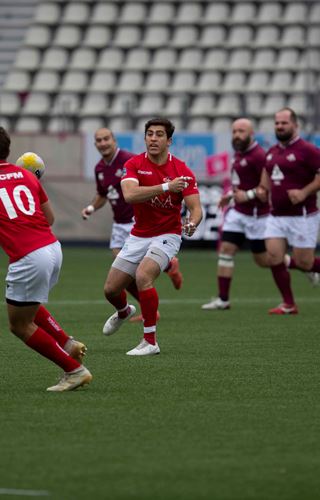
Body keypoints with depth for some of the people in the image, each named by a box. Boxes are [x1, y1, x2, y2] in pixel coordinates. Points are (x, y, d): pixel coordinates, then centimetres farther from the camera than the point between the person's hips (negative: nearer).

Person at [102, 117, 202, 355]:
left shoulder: (182, 171, -12)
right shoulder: (134, 164, -8)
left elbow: (196, 208, -17)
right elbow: (129, 195, -27)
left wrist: (192, 223, -41)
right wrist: (166, 187, -38)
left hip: (166, 236, -4)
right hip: (138, 236, 4)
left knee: (143, 276, -30)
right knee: (111, 289, 8)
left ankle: (150, 341, -19)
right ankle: (123, 312, 48)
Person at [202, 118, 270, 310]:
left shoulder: (258, 155, -18)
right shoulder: (239, 154, 10)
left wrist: (248, 195, -23)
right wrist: (231, 195, 12)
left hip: (256, 214, -8)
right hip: (238, 212, 8)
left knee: (263, 260, 2)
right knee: (226, 250, -2)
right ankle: (223, 300, 0)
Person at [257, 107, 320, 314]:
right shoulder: (272, 152, 12)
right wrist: (263, 189, 7)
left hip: (302, 216, -6)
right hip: (276, 216, 6)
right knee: (274, 257, -5)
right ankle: (289, 304, 5)